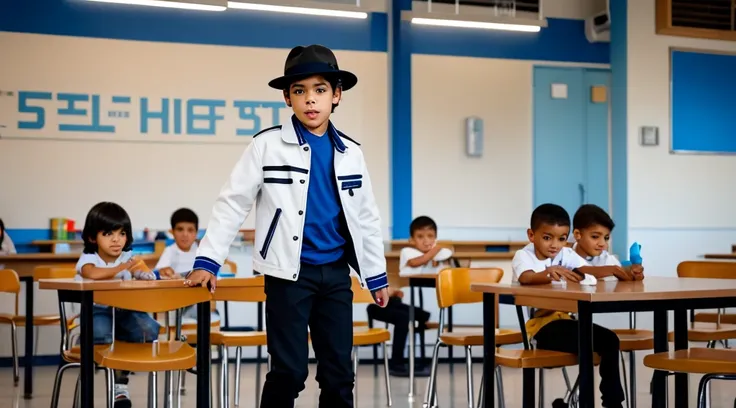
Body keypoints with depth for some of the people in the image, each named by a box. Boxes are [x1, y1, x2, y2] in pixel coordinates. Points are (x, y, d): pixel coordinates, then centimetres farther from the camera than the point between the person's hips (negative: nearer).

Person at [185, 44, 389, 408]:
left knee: (339, 372, 8)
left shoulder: (351, 153, 6)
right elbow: (232, 203, -4)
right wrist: (207, 262, -9)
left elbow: (366, 217, 13)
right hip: (289, 273, -4)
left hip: (336, 273, 4)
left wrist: (377, 275, 15)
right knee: (289, 371, -4)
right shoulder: (267, 145, -5)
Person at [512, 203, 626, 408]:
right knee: (589, 344, -25)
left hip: (564, 319, 6)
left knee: (609, 340, -10)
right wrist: (548, 273, -54)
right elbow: (526, 278, -31)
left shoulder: (565, 254, 7)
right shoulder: (523, 255, -9)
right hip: (540, 324, -6)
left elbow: (586, 270, -10)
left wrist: (611, 269, -33)